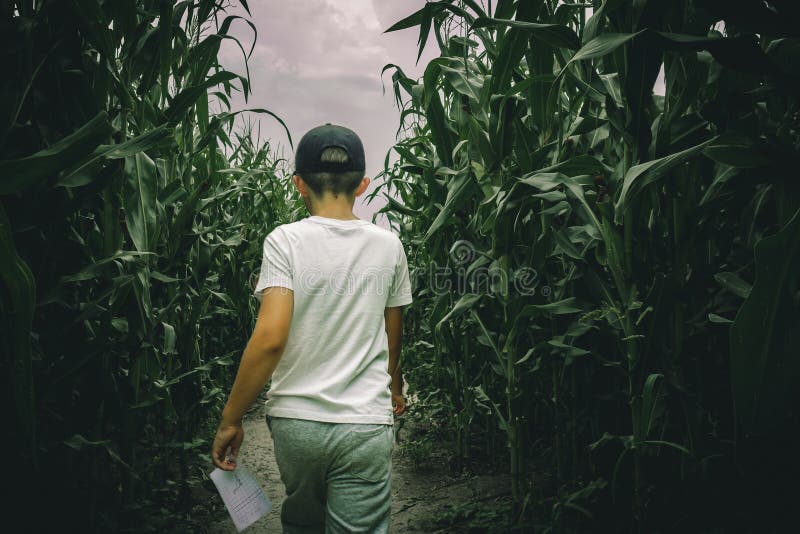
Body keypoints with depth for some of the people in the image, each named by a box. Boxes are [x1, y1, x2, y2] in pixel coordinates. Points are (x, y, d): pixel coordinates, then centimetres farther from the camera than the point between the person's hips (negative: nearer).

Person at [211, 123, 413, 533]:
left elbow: (270, 337, -16)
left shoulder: (285, 241, -8)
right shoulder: (388, 245, 1)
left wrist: (230, 420, -6)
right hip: (365, 424, 1)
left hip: (295, 422, 0)